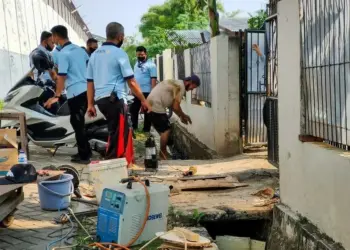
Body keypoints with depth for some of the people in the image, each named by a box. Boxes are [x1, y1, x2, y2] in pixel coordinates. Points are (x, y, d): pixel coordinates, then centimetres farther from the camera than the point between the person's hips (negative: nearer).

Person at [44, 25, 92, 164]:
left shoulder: (62, 54, -13)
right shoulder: (79, 49, 10)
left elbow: (62, 76, -16)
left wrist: (57, 96, -12)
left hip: (75, 92, -8)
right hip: (86, 90, 8)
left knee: (77, 124, 0)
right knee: (79, 122, 17)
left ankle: (84, 156, 4)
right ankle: (85, 151, 23)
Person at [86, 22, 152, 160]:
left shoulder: (95, 54, 14)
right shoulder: (119, 53, -6)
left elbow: (90, 82, 13)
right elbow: (131, 81, -8)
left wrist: (90, 104, 17)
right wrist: (143, 100, 1)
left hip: (100, 99, 8)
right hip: (115, 99, -8)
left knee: (116, 131, 19)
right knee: (118, 134, -2)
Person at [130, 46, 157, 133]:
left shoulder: (151, 65, -11)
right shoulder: (136, 64, 13)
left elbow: (153, 79, -15)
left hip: (146, 92, -8)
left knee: (147, 112, 3)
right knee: (133, 110, 13)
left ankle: (146, 130, 11)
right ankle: (134, 128, 24)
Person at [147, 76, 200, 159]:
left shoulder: (176, 83, 20)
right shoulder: (181, 87, -11)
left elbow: (172, 104, 22)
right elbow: (176, 107, -13)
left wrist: (182, 115, 18)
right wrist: (183, 116, 4)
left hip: (151, 104, 10)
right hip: (156, 106, -10)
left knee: (164, 130, 18)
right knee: (166, 130, -4)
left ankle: (163, 152, 25)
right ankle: (163, 154, 5)